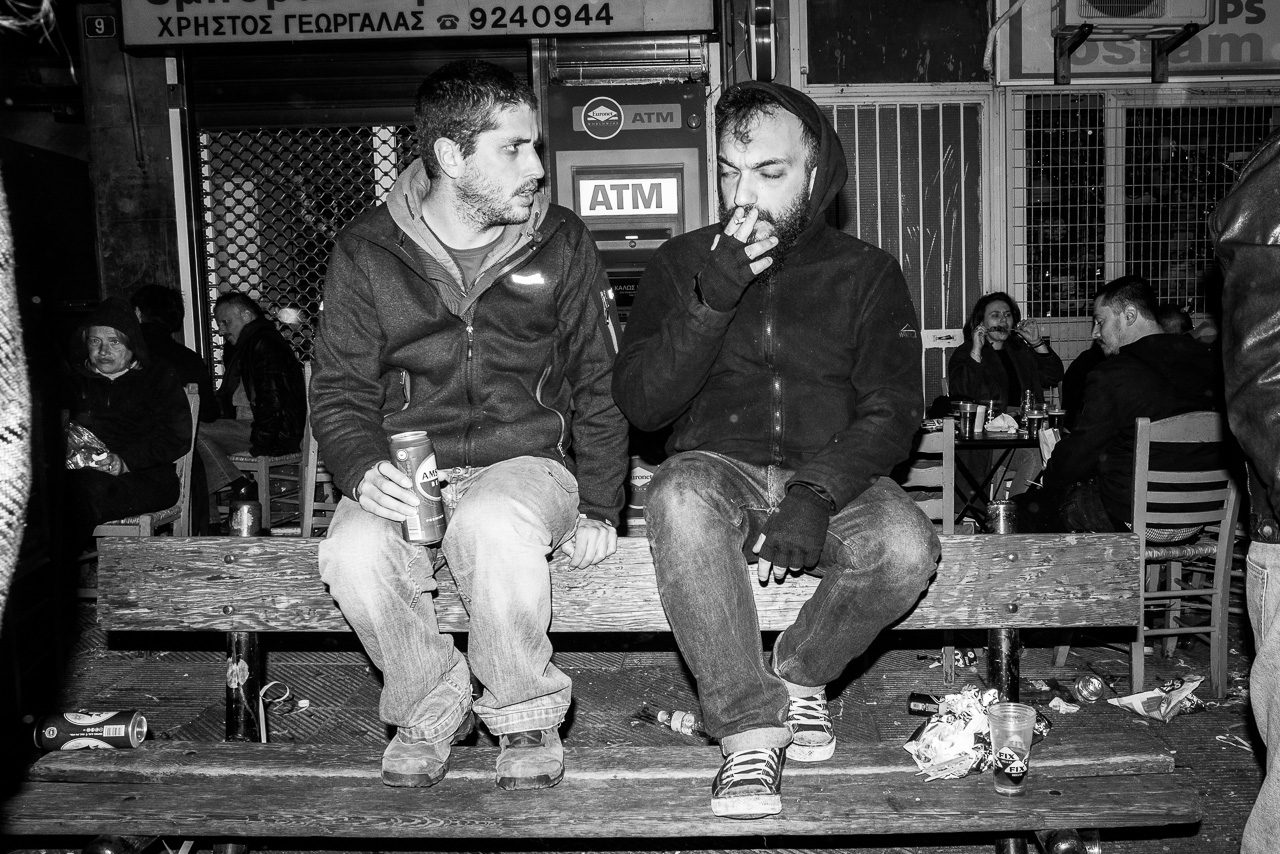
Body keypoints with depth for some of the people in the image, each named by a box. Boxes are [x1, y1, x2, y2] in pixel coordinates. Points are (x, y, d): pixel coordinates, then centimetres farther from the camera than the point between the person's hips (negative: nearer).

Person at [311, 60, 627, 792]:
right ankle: (432, 706, -1)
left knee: (496, 527, -36)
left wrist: (599, 508, -1)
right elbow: (341, 392, 6)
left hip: (525, 463, -1)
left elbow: (599, 388, 9)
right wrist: (363, 468, -16)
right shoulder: (367, 252, 4)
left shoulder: (561, 243, 6)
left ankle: (526, 713, -8)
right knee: (354, 552, -31)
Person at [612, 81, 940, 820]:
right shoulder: (683, 262, 8)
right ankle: (750, 727, -24)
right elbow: (640, 404, -3)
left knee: (908, 546, -30)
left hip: (832, 478, 1)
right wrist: (711, 299, -16)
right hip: (719, 471, 0)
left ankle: (801, 674, 0)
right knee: (680, 498, -35)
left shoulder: (866, 273, 7)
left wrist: (816, 495, -22)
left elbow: (892, 414, -4)